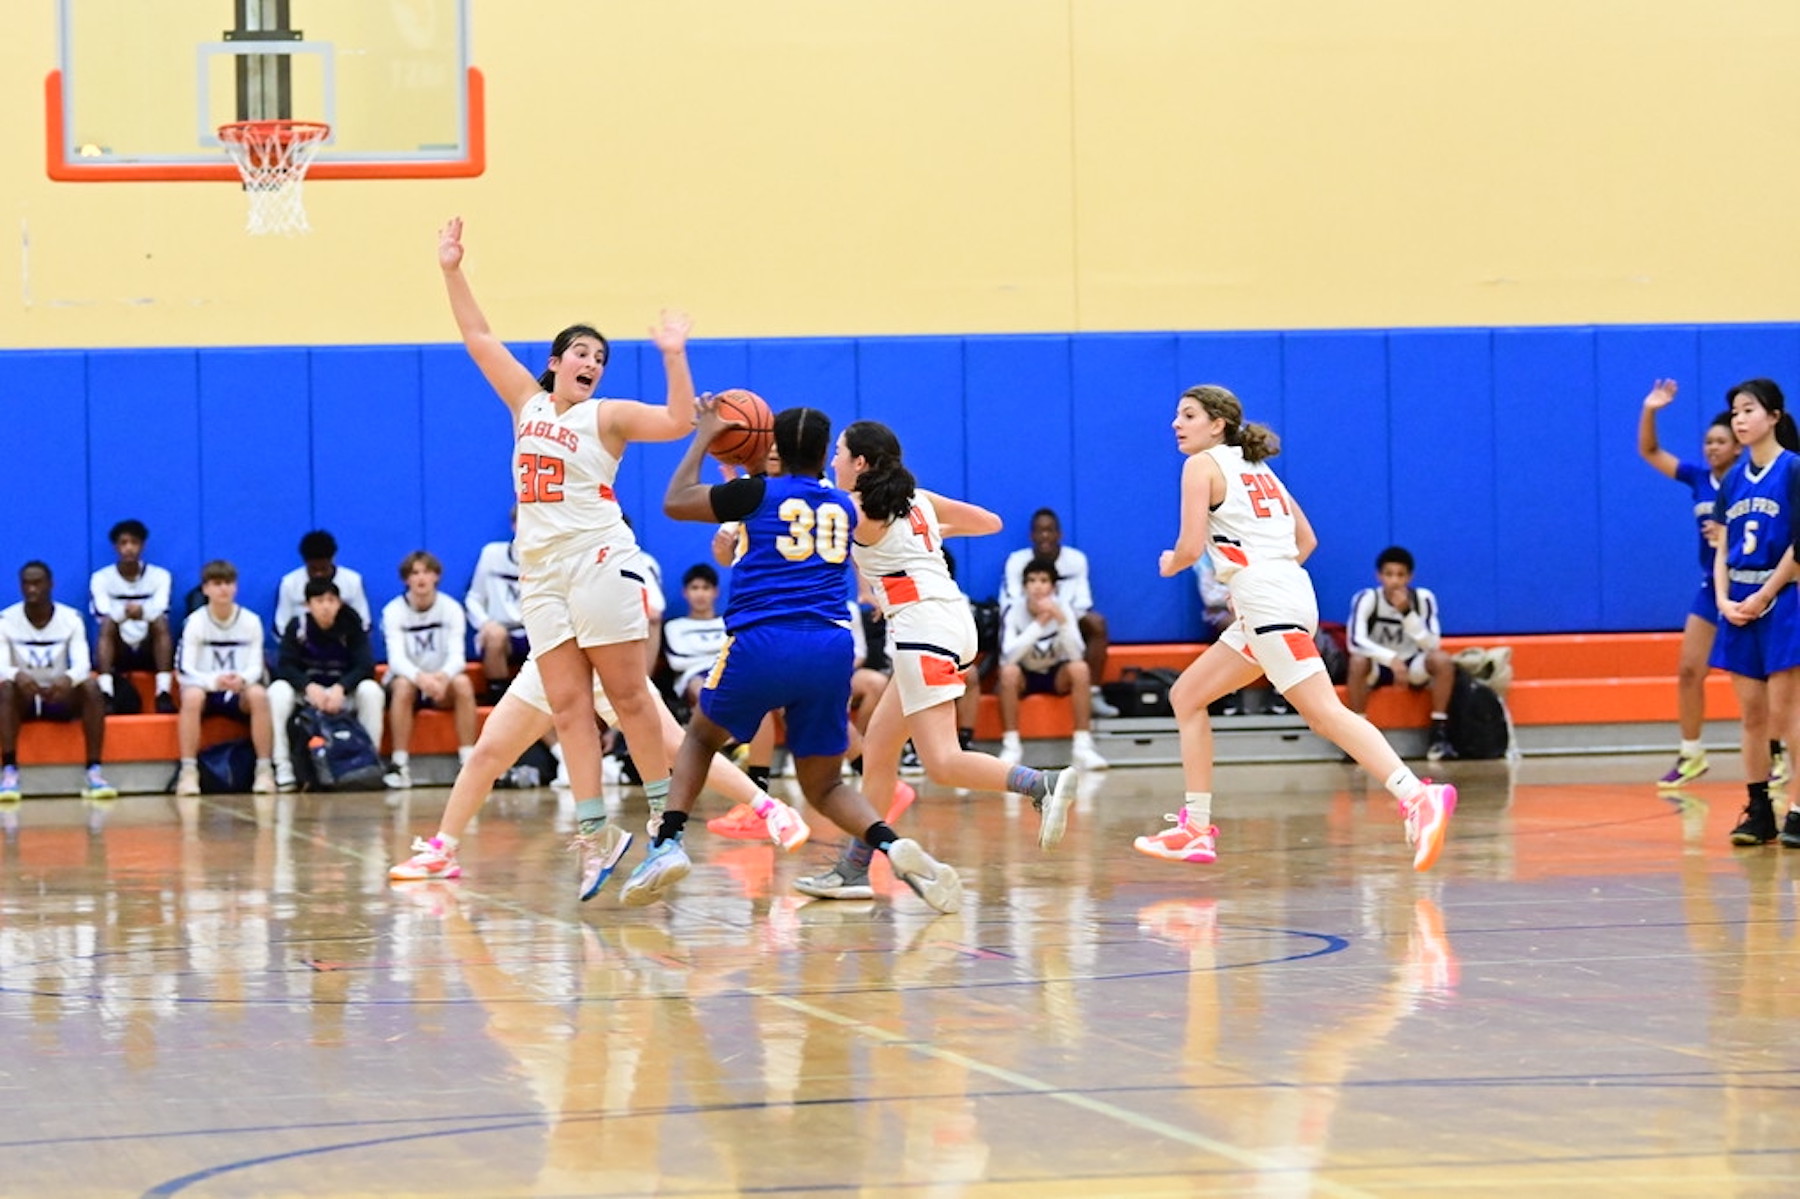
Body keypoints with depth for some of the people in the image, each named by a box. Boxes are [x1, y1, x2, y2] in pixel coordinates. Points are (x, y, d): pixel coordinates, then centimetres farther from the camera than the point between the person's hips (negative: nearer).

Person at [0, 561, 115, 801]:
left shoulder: (71, 619, -5)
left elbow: (83, 664, -19)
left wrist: (68, 678, -44)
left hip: (60, 699, 1)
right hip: (23, 700, -1)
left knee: (91, 687, -30)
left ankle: (93, 772, -32)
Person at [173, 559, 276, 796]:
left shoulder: (251, 621, -1)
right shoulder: (195, 622, -6)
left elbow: (256, 667, -4)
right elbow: (186, 671, -12)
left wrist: (242, 679, -29)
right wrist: (214, 681, -32)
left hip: (239, 693, 1)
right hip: (206, 689, -1)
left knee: (259, 694, -33)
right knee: (192, 696, -36)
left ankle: (265, 770, -27)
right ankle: (188, 772, -33)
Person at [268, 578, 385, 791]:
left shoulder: (351, 625, -8)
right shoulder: (297, 626, -7)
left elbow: (366, 666, -15)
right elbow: (285, 666, -15)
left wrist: (340, 688, -33)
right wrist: (309, 686, -34)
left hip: (343, 692, 0)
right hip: (305, 692, 0)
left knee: (371, 690, -29)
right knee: (278, 691, -30)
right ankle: (283, 769, -30)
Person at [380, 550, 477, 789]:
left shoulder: (451, 609, -5)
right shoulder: (394, 611, -9)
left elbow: (457, 656, -16)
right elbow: (396, 658, -22)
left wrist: (443, 676, -41)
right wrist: (420, 677, -44)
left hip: (442, 683, 1)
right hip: (409, 681, -1)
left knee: (462, 683, -31)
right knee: (403, 685, -35)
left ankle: (469, 760, -28)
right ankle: (399, 765, -35)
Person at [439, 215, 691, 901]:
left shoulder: (607, 416, 2)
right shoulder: (528, 403, 15)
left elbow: (678, 422, -11)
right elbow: (478, 337, 20)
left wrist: (673, 355, -18)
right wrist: (452, 272, 15)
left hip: (598, 560, -5)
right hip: (541, 569, 5)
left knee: (627, 695, -4)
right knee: (568, 707, -2)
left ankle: (667, 817, 2)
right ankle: (594, 833, -6)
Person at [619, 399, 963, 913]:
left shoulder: (759, 493, 6)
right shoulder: (843, 508, 19)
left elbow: (675, 502, 15)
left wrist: (704, 437, 25)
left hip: (762, 644, -3)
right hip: (830, 649, 3)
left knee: (701, 736, 24)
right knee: (824, 785, 14)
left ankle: (668, 842, 3)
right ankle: (893, 846, -15)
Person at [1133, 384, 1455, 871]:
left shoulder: (1203, 465, 0)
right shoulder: (1258, 470, 23)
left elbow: (1191, 548, -8)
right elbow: (1306, 539, 25)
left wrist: (1169, 565, 13)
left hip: (1266, 601, -9)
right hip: (1287, 592, 9)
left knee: (1325, 713, -18)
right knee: (1186, 696, 16)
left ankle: (1417, 796, -33)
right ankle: (1196, 828, 13)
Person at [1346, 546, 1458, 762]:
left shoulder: (1423, 598, -12)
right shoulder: (1366, 599, -17)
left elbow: (1432, 644, -20)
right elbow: (1355, 641, -29)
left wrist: (1407, 613, -32)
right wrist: (1390, 658, -44)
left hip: (1413, 667, 1)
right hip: (1378, 666, -1)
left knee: (1442, 660, -28)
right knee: (1358, 661, -34)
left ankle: (1439, 734, -22)